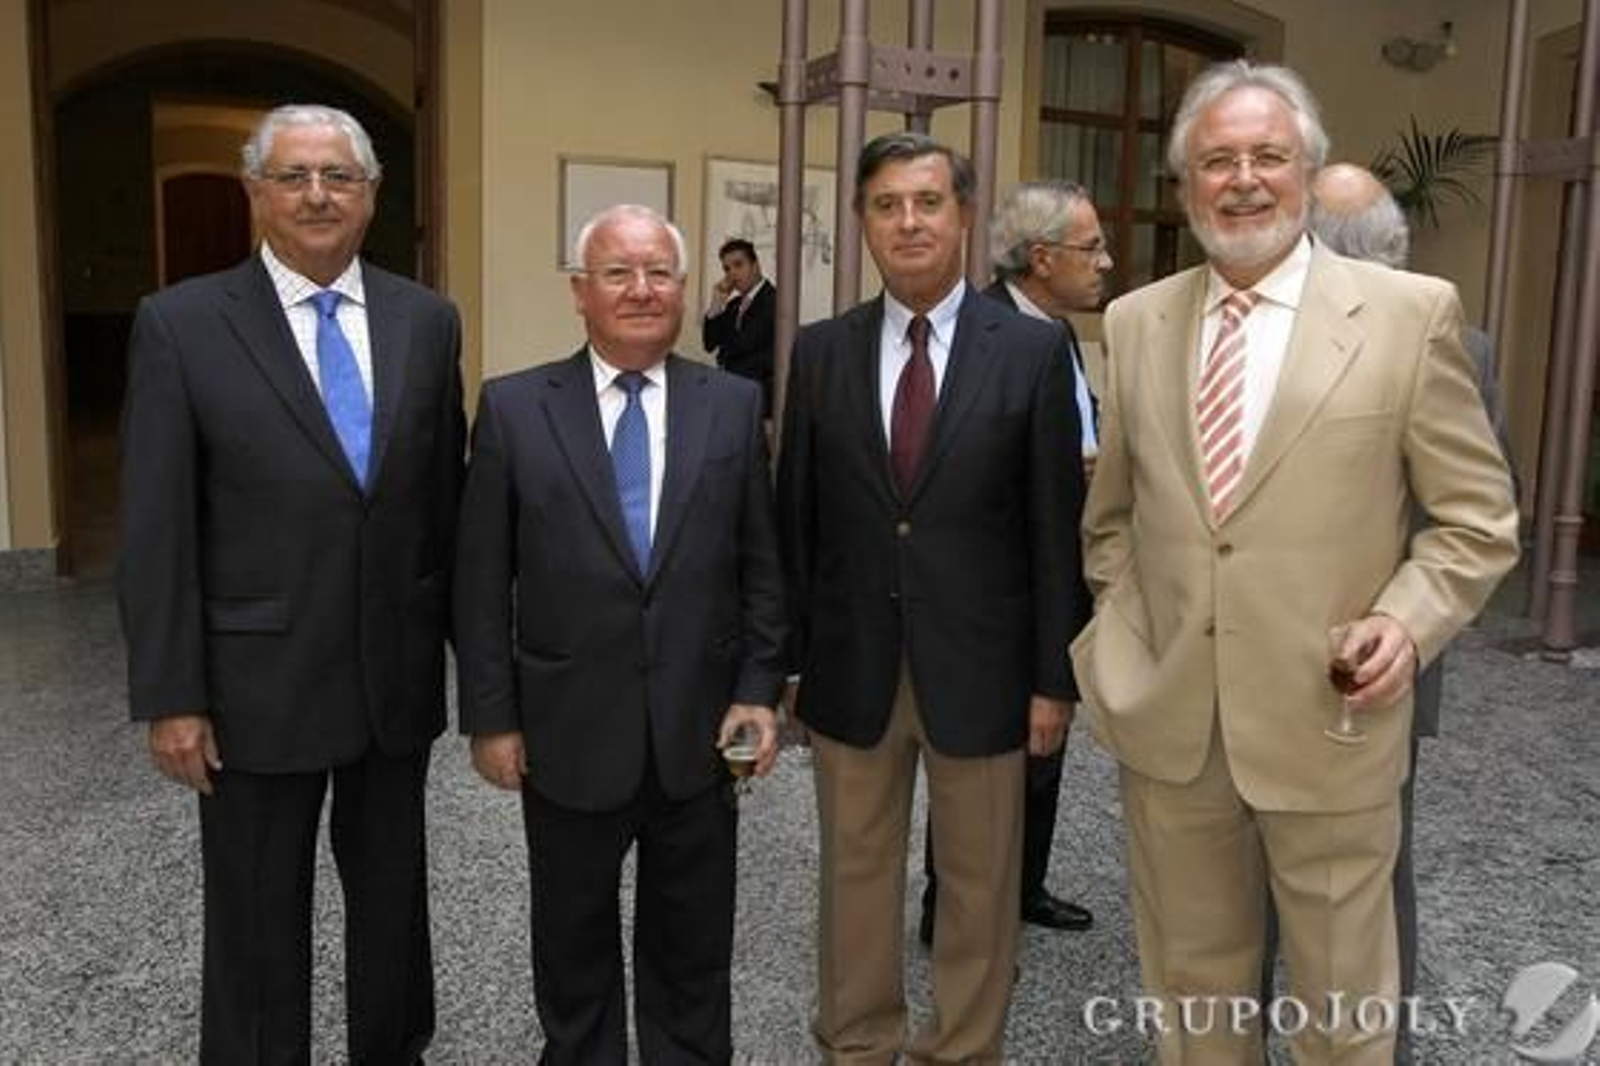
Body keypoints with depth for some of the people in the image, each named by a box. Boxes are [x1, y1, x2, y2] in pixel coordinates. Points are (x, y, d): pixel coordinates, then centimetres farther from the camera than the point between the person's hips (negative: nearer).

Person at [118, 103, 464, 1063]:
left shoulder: (428, 320, 2)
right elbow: (156, 530, -7)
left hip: (398, 674, 3)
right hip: (258, 682, -2)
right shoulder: (181, 324, -6)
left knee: (393, 894, 19)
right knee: (258, 921, 14)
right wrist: (169, 696, -9)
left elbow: (451, 498, 6)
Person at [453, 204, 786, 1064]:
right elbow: (481, 580, -2)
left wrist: (759, 688, -3)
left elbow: (760, 563, 4)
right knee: (574, 945, 18)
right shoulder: (513, 408, -4)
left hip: (700, 731, 1)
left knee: (693, 950, 17)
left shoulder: (734, 404, 1)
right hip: (568, 733, -1)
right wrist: (490, 716, -4)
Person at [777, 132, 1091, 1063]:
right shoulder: (820, 351, 2)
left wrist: (1055, 674, -5)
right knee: (856, 874, 16)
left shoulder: (1034, 350, -5)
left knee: (980, 884, 14)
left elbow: (1057, 528, -4)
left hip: (979, 666, -2)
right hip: (851, 665, 2)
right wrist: (783, 658, 3)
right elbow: (795, 518, 4)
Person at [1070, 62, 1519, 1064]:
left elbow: (1477, 517, 0)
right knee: (1191, 982, 20)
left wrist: (1408, 619, -16)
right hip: (1166, 721, 3)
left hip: (1329, 722, -2)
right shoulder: (1134, 322, 5)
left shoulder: (1410, 312, -6)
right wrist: (1124, 632, 5)